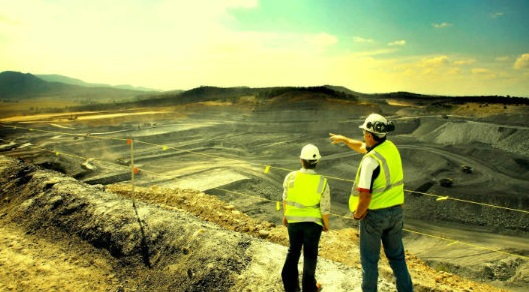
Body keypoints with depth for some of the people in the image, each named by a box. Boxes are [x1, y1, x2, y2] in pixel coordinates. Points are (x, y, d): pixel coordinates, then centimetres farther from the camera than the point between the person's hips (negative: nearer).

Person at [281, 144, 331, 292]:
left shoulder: (290, 177, -14)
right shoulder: (322, 182, -17)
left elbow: (285, 199, 0)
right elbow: (325, 208, -11)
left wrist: (285, 215, 17)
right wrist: (326, 224, 6)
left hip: (293, 220, 2)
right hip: (313, 222, -2)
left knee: (293, 251, 21)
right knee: (310, 254, 15)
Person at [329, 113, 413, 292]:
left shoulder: (371, 160, -25)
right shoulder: (391, 147, 0)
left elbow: (365, 195, -27)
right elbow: (363, 147, 20)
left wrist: (357, 214, -9)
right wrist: (344, 139, 31)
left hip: (373, 214, -7)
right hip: (395, 211, 7)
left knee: (369, 258, 12)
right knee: (397, 256, 20)